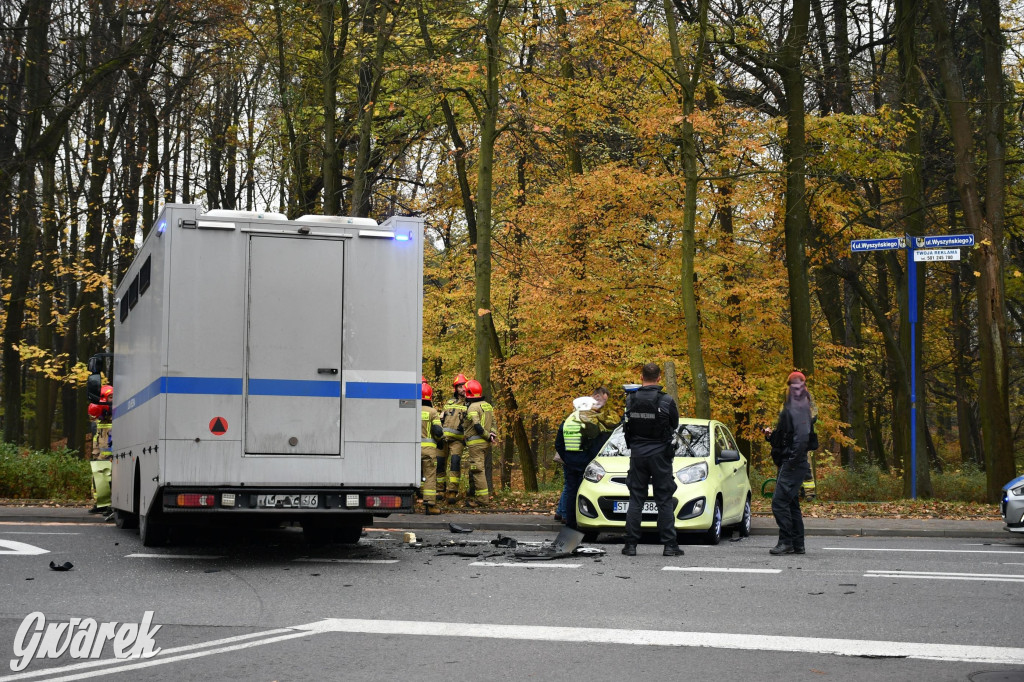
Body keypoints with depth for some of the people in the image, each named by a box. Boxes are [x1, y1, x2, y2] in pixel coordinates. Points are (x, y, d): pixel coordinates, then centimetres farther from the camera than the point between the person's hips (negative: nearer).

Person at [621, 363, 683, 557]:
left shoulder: (630, 399, -3)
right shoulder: (666, 401, -10)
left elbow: (627, 424, 8)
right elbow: (675, 424, 5)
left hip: (637, 454, 2)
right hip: (660, 455, -2)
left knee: (635, 500, 7)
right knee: (665, 501, 3)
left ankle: (631, 544, 4)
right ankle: (669, 545, 1)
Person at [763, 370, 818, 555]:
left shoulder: (800, 410, -11)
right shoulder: (788, 409, 20)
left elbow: (802, 437, -22)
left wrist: (793, 459, -25)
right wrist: (770, 435, 9)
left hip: (794, 464, -10)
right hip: (786, 463, 10)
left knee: (779, 502, -13)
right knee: (791, 504, 12)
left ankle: (786, 542, -11)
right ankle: (798, 545, 16)